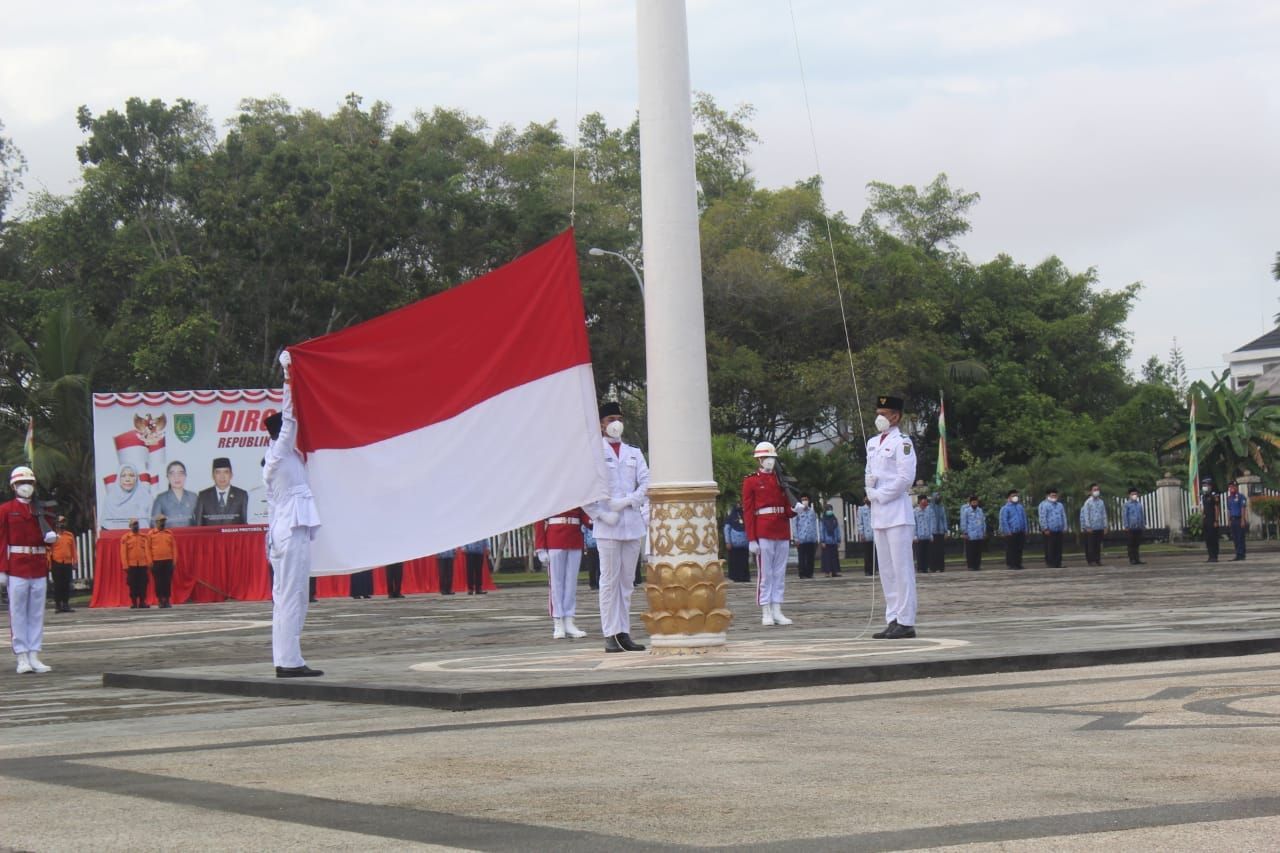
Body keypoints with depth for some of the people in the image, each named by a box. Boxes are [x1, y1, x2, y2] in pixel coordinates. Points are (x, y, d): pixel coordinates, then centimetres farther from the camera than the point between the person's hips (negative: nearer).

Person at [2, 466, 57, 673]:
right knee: (18, 613, -3)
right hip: (17, 568, -5)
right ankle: (22, 658, -2)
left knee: (37, 613, 4)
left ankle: (34, 657, 7)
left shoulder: (40, 510, 14)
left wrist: (51, 537, -5)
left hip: (39, 568, 5)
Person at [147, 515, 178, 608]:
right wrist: (150, 562, -4)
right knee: (158, 582, 1)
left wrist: (174, 561, 2)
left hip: (168, 561, 1)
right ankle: (160, 601, 8)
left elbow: (174, 547, 9)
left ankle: (167, 601, 5)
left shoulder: (169, 533, 10)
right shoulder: (151, 534, 3)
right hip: (156, 562, -1)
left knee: (168, 582, 0)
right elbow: (148, 548, 2)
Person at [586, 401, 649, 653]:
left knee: (627, 581, 6)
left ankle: (624, 632, 10)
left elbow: (647, 485, 7)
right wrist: (602, 515, -11)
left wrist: (627, 501, -8)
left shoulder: (634, 453, 16)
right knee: (610, 580, -5)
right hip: (607, 527, -5)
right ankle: (610, 635, -4)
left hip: (633, 525, 5)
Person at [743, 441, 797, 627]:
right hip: (763, 533, -5)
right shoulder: (751, 482, 1)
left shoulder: (780, 480, 15)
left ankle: (777, 611, 9)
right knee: (765, 574, -4)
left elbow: (787, 509, 15)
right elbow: (748, 511, -3)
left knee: (780, 574, 5)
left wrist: (794, 509, -10)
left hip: (782, 533, 5)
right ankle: (766, 613, -1)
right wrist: (752, 540, -10)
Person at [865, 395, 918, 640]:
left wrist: (881, 495, -11)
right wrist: (870, 488, 0)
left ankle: (906, 622, -9)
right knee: (886, 570, 10)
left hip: (897, 511, -8)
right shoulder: (872, 443, 17)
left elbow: (906, 477, -15)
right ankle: (893, 620, 14)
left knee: (901, 568, -8)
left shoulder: (902, 442, -8)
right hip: (878, 512, 8)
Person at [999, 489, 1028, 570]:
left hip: (1020, 533, 5)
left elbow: (1024, 519, 18)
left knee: (1019, 549, 6)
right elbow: (1003, 521, -7)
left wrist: (1025, 530, 11)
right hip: (1011, 533, -5)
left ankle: (1018, 564, 12)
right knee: (1010, 549, -3)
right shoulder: (1005, 508, -3)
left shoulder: (1020, 507, 14)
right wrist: (1007, 531, -13)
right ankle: (1010, 564, 1)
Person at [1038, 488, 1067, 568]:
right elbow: (1042, 518, -8)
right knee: (1050, 549, -7)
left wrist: (1064, 528, 10)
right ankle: (1049, 564, -6)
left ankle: (1058, 564, 8)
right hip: (1049, 531, -6)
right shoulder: (1043, 505, 0)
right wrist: (1045, 529, -14)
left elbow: (1064, 517, 19)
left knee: (1058, 549, 5)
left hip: (1059, 531, 6)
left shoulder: (1060, 505, 21)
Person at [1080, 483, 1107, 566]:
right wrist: (1088, 527, -11)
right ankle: (1091, 560, 2)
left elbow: (1104, 515, 12)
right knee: (1091, 544, -2)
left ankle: (1098, 560, 13)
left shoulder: (1101, 502, 9)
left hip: (1100, 528, 4)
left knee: (1098, 545, 7)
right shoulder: (1088, 502, -4)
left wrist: (1105, 526, 7)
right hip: (1091, 528, -4)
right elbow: (1086, 515, -6)